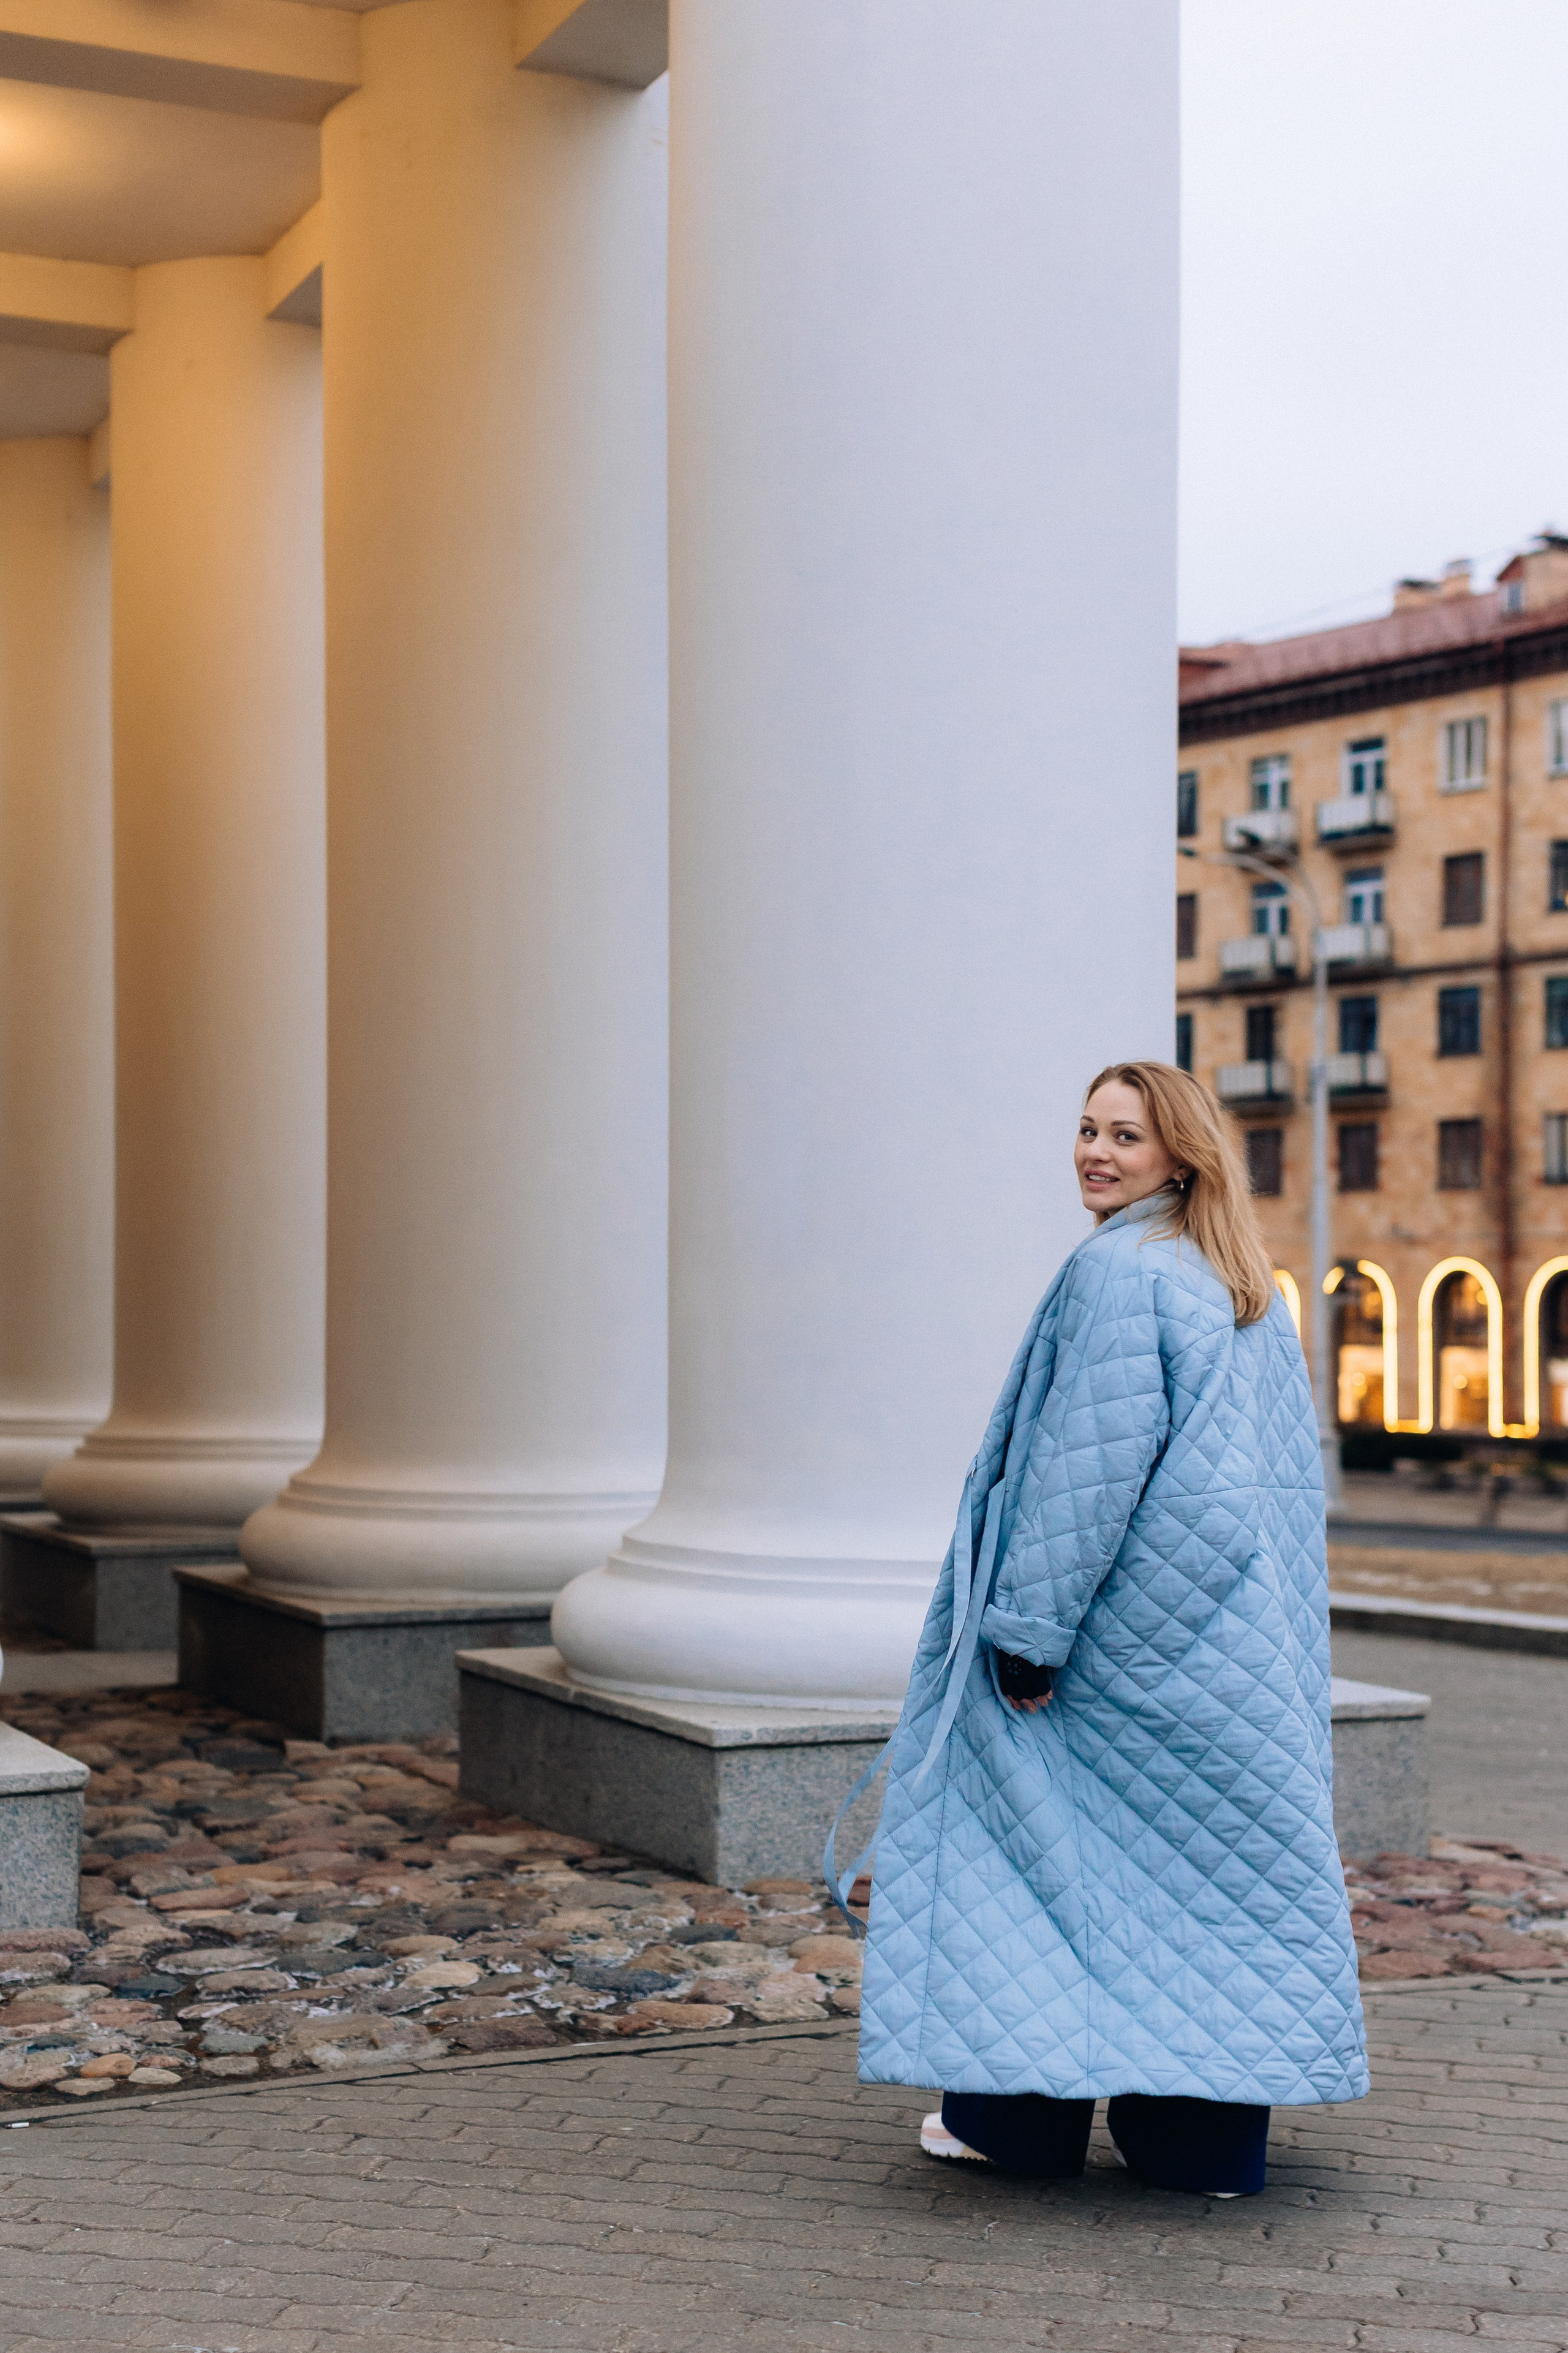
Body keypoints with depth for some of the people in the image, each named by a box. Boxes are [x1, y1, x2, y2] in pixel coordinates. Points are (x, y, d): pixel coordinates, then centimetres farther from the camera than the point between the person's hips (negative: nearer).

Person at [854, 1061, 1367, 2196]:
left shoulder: (1114, 1271, -14)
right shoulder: (1251, 1285, 12)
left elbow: (1090, 1466, -19)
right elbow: (1293, 1461, 16)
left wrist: (1028, 1634, -16)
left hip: (1148, 1602, -8)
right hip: (1253, 1620, 8)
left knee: (1062, 1834, 4)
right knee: (1223, 1841, 9)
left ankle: (1025, 2110, 12)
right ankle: (1211, 2132, 14)